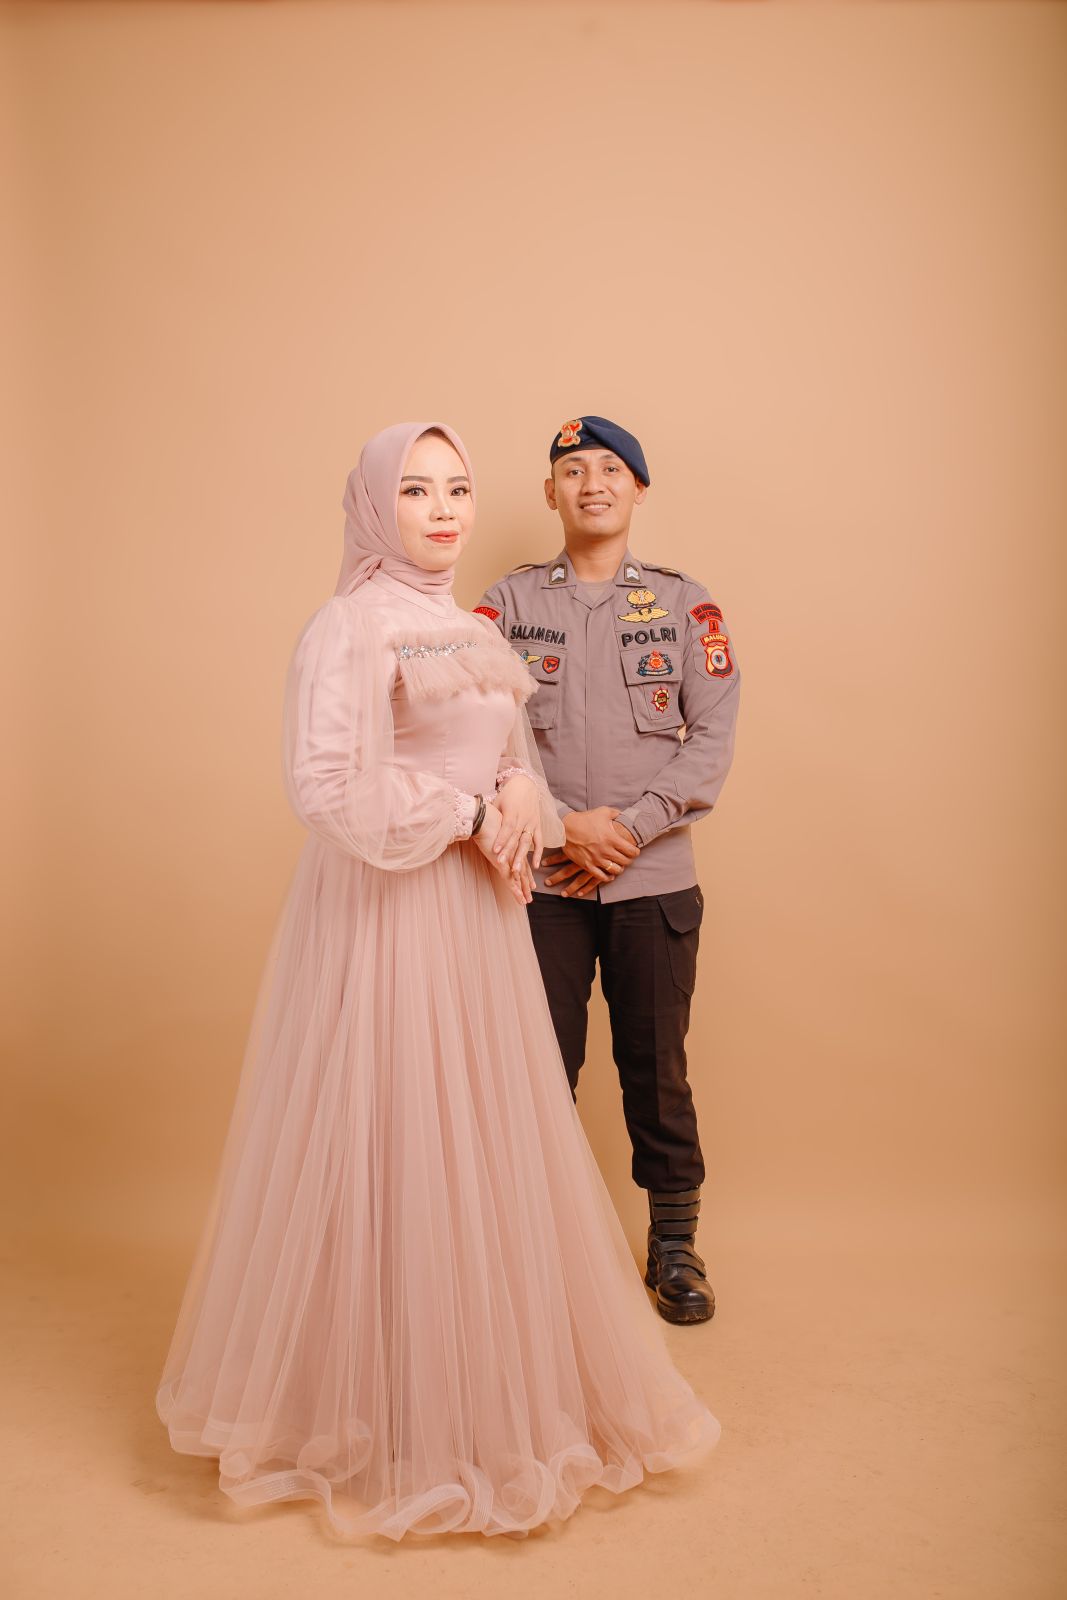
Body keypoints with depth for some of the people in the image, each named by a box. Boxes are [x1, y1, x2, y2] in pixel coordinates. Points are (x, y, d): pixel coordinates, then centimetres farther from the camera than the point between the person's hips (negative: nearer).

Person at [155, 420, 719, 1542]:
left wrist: (523, 794, -5)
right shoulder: (352, 625, -12)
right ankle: (391, 1413, 21)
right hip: (388, 914, -8)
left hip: (477, 911, 8)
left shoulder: (467, 628, 14)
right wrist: (467, 816, -14)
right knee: (395, 1149, 1)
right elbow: (328, 788, -22)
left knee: (486, 1146, 15)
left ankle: (485, 1387, 34)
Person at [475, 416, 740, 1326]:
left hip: (654, 878, 0)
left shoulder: (686, 604, 6)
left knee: (657, 1067, 8)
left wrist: (630, 824, -11)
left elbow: (714, 737, 0)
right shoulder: (509, 602, 6)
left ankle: (674, 1242, 26)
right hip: (541, 879, 0)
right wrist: (561, 824, -12)